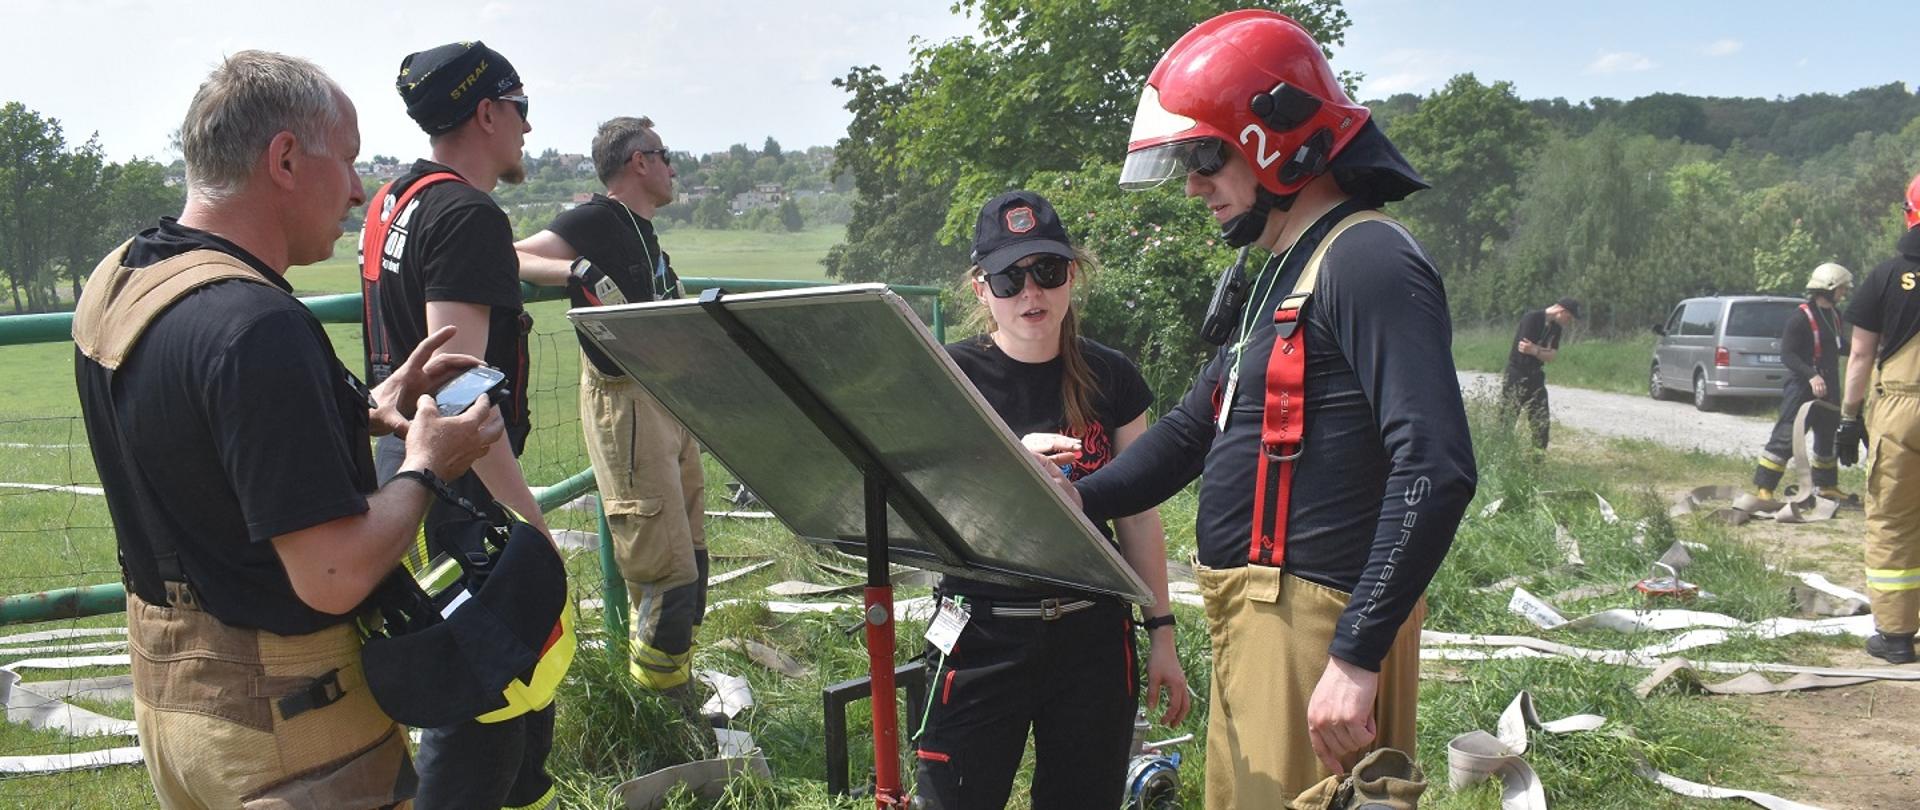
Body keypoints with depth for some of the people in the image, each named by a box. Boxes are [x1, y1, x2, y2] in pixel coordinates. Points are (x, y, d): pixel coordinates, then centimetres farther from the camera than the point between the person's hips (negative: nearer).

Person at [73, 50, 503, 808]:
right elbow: (334, 576, -29)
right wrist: (425, 465, -13)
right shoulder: (256, 327, -28)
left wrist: (362, 414, 6)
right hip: (283, 715, -9)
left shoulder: (115, 280, 0)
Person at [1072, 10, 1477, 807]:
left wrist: (1358, 656, -25)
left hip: (1315, 620, -10)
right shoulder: (1280, 276, 17)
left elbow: (1434, 473, -24)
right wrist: (1077, 502, 10)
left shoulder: (1367, 263, -15)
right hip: (1249, 619, 10)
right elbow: (1192, 429, 23)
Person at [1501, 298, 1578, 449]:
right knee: (1507, 420, -5)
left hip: (1535, 378, 8)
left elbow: (1551, 356, 0)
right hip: (1516, 378, -8)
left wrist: (1535, 350, -17)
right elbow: (1523, 348, -23)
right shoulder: (1531, 319, -16)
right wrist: (1543, 351, -9)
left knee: (1542, 421, 8)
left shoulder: (1555, 327, 6)